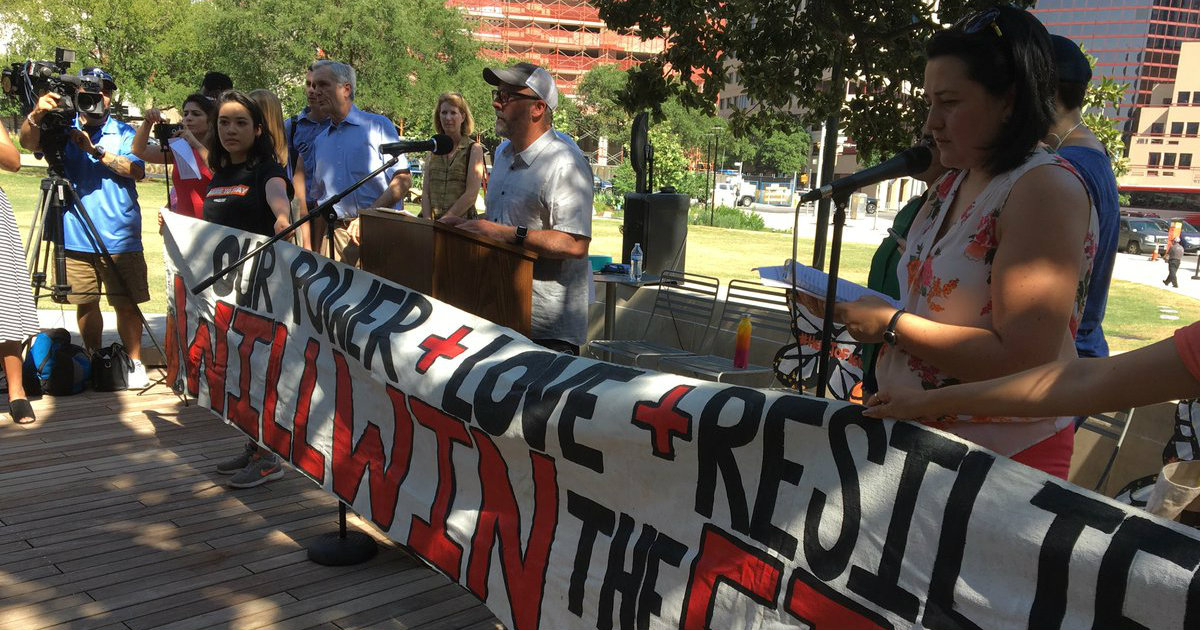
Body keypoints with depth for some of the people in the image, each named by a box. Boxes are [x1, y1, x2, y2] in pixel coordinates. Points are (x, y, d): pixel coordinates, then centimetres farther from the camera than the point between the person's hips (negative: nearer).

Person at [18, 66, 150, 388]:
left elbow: (137, 170, -11)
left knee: (126, 303, -2)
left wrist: (96, 150, -21)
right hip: (76, 237, 2)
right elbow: (29, 142, -11)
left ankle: (135, 363, 9)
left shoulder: (125, 133, 5)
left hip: (119, 238, -2)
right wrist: (36, 114, -31)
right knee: (85, 302, 10)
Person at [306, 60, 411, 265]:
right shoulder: (320, 141, 18)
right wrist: (316, 251, 12)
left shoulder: (378, 126, 2)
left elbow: (403, 179, -7)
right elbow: (319, 199, 21)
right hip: (335, 235, 5)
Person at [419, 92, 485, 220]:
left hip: (461, 222, -3)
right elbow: (425, 192, 10)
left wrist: (444, 220, -11)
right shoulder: (432, 150, 15)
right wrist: (428, 222, -5)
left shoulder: (474, 149, 3)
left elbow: (471, 194, -6)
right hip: (431, 221, 3)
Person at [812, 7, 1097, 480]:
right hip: (919, 432, 8)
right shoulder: (952, 183, 7)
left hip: (1004, 455, -8)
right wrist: (851, 308, -2)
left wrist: (891, 326, -21)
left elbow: (1024, 361, -26)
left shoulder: (1045, 189, -19)